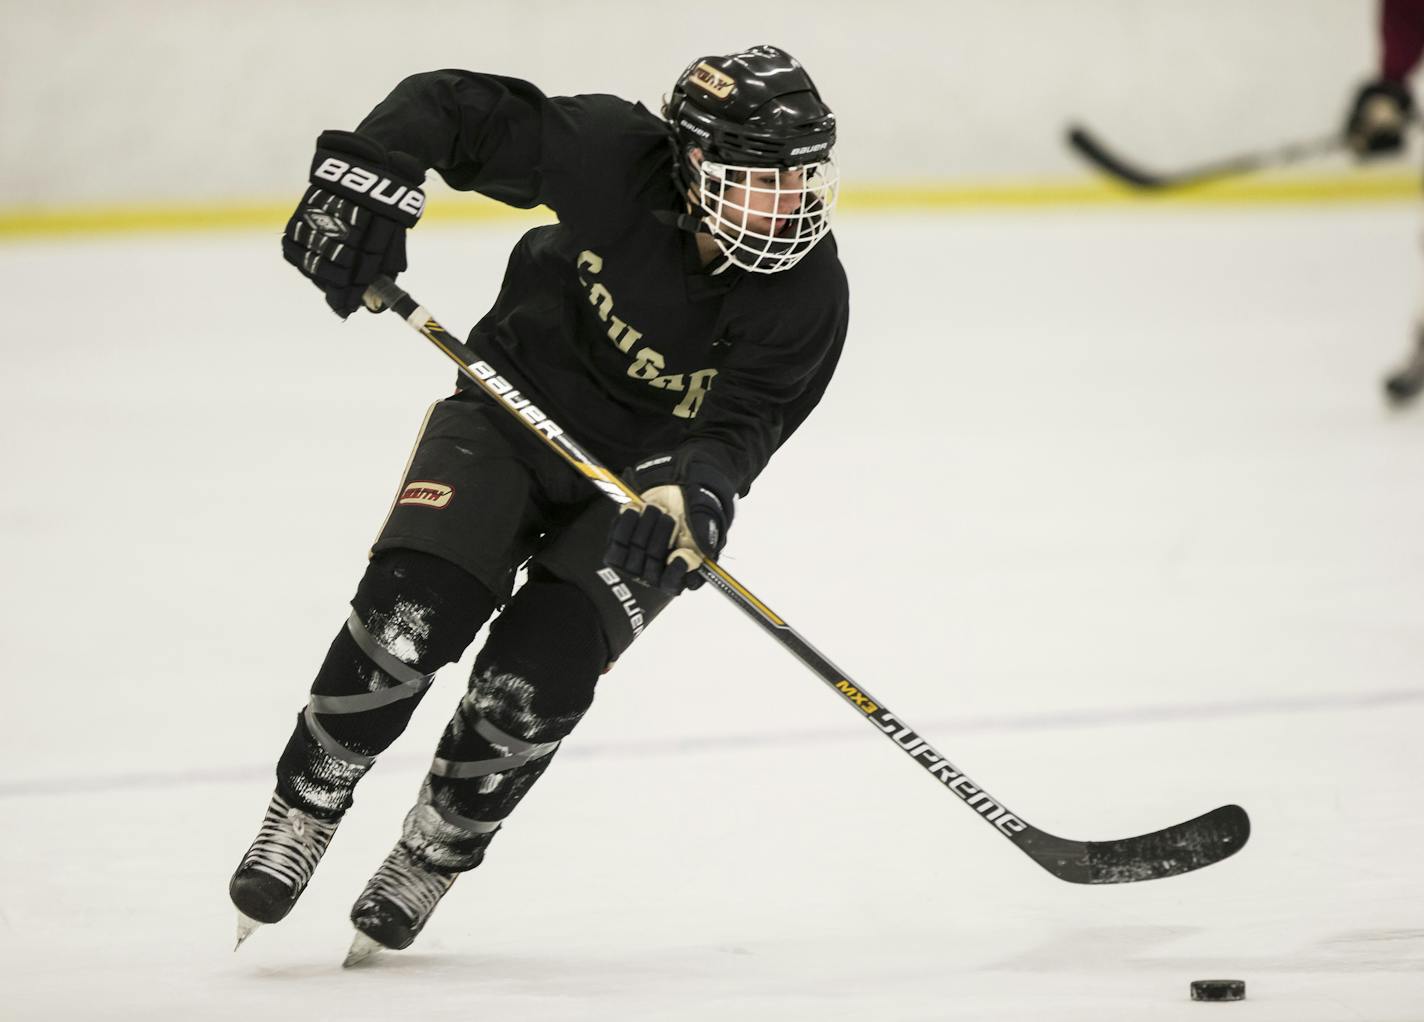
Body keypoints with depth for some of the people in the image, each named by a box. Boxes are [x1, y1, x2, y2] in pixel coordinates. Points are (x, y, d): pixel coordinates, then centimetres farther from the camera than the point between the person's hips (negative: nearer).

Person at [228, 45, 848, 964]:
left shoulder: (809, 295, -23)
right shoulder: (608, 155, -24)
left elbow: (739, 430, -27)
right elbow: (449, 106, -15)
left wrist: (691, 491, -48)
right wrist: (362, 180, -30)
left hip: (646, 475, 0)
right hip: (514, 412, 0)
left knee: (534, 678, -18)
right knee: (410, 612, -20)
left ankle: (434, 853, 9)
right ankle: (306, 809, 3)